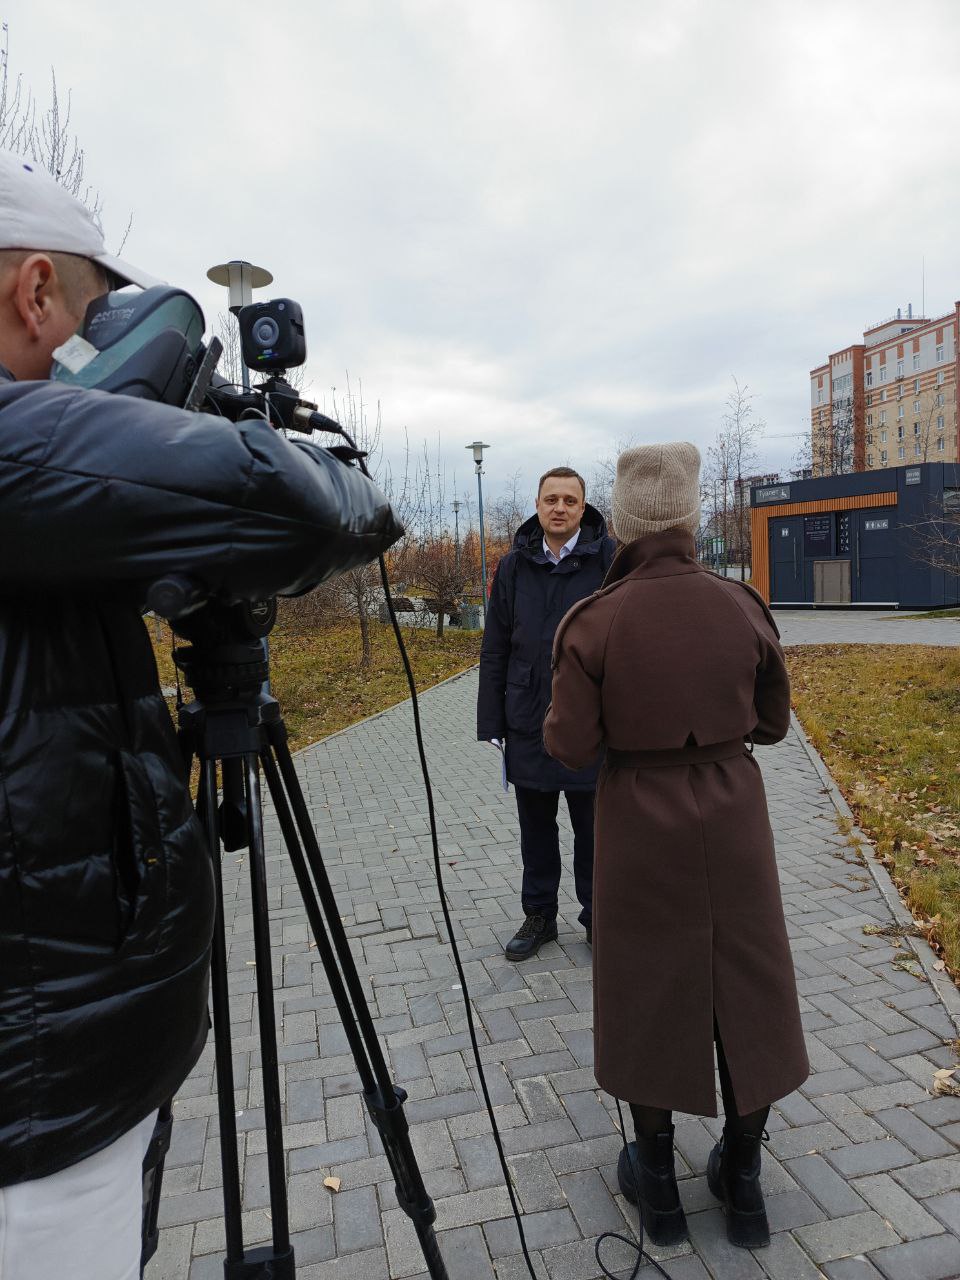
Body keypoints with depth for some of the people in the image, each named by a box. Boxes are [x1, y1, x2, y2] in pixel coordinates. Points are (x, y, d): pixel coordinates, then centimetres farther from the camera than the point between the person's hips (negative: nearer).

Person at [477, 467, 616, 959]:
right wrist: (491, 724, 3)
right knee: (536, 829, 16)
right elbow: (494, 652, 6)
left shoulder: (611, 559, -5)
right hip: (529, 725, 3)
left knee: (594, 830, 11)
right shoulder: (514, 566, 4)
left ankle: (598, 919, 30)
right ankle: (539, 915, 33)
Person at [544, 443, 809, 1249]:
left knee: (648, 991, 15)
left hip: (641, 823, -2)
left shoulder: (594, 622, -15)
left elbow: (570, 747, -13)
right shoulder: (741, 606, -7)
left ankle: (657, 1184, 33)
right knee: (745, 988, 18)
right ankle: (743, 1182, 35)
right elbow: (773, 722, 3)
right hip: (732, 816, 2)